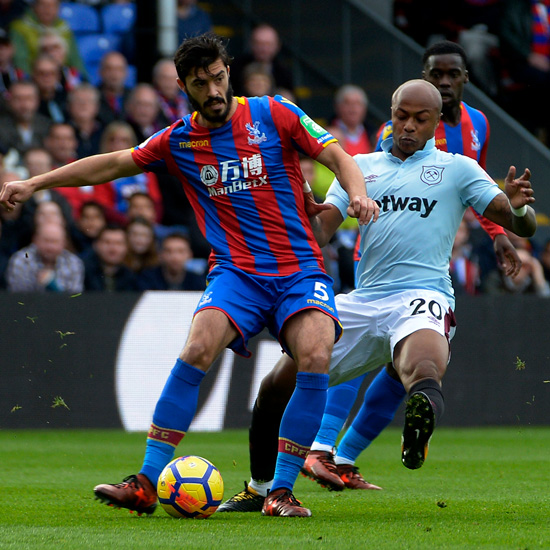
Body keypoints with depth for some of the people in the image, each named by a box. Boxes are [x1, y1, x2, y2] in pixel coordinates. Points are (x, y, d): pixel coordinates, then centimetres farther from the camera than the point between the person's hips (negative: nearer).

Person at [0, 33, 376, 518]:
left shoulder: (273, 114, 3)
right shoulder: (179, 141, 9)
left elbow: (336, 155, 6)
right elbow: (112, 164, 15)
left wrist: (357, 193, -14)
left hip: (300, 270, -1)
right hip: (236, 273, 1)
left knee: (314, 358, -27)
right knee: (197, 350, -26)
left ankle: (281, 491, -17)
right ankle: (146, 484, -21)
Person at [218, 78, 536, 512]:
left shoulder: (458, 169, 11)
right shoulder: (362, 167, 20)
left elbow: (521, 225, 3)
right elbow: (319, 232, 11)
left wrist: (517, 206, -21)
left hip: (422, 297, -4)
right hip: (362, 302, 4)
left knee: (422, 370, -38)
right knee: (278, 385, 0)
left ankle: (425, 412, -71)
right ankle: (261, 489, 19)